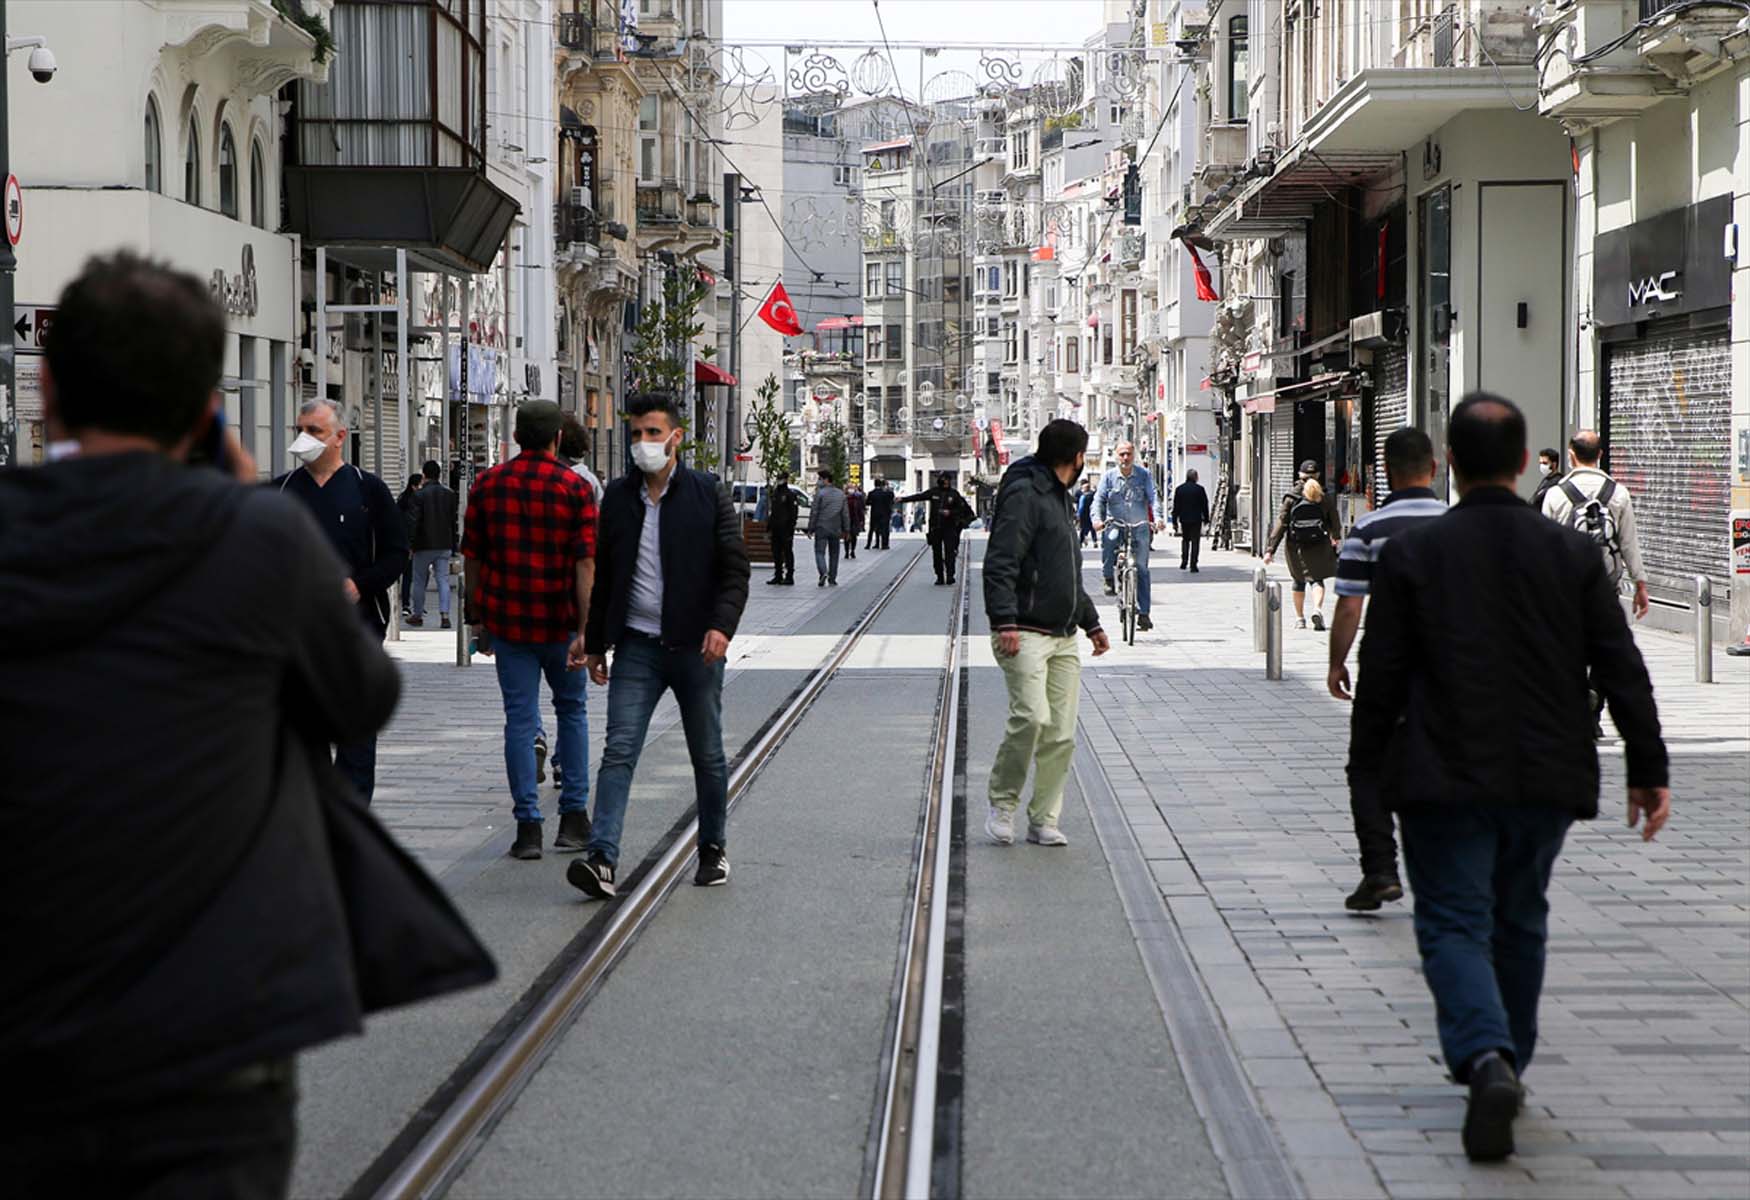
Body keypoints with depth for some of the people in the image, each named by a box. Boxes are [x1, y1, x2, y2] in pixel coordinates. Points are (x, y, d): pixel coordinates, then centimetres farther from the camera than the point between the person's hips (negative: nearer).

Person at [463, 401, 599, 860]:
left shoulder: (488, 484, 2)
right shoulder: (575, 487, -6)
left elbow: (471, 556, 5)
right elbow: (586, 562, -12)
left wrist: (478, 615, 15)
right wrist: (585, 629, -14)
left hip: (507, 621, 1)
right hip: (560, 620, -1)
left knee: (520, 719, 3)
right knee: (571, 710, 16)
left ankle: (528, 825, -2)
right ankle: (573, 817, 14)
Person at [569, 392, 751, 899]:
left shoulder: (708, 496, -2)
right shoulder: (618, 496, 7)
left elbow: (734, 569, -4)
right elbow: (603, 573, 13)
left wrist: (722, 625, -19)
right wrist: (595, 642, 13)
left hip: (695, 646, -2)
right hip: (636, 646, 2)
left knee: (707, 755, 11)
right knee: (619, 750, -10)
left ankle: (714, 847, 28)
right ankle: (602, 859, -18)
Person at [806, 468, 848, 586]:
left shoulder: (820, 493, -8)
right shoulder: (840, 494, 7)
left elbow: (814, 512, -9)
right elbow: (845, 513, 8)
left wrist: (810, 529, -3)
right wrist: (845, 529, 13)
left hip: (821, 528, -4)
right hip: (835, 529, 4)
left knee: (820, 552, -2)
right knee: (833, 554, 13)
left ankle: (823, 572, -25)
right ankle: (832, 578, 14)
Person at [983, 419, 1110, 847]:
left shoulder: (1063, 499, 23)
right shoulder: (1024, 494, -8)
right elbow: (1000, 565, -16)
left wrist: (1091, 621, 32)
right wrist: (1004, 622, -25)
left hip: (1064, 638, 9)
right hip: (1025, 635, -9)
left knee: (1062, 734, 3)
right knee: (1032, 716, -21)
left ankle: (1044, 820, 10)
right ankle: (1002, 804, -4)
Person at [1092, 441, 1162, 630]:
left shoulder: (1144, 476, 4)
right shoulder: (1108, 477, 5)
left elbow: (1153, 498, -6)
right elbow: (1099, 499, -2)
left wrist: (1157, 518, -24)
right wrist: (1097, 518, -21)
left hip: (1139, 527, 0)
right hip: (1115, 524, 0)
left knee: (1142, 569, -2)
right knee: (1108, 539, -32)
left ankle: (1143, 613, 2)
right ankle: (1109, 579, -8)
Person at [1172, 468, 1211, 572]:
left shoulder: (1179, 489, 2)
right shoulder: (1199, 489, -6)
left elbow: (1175, 506, 4)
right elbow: (1205, 505, -2)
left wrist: (1175, 520, 9)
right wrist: (1206, 519, 8)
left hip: (1184, 519, 3)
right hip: (1196, 519, -3)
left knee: (1185, 540, 19)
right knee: (1195, 541, 1)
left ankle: (1184, 562, 11)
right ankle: (1193, 565, -3)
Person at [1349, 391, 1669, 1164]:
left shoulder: (1411, 555, -6)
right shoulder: (1572, 555, 1)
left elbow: (1380, 679, -5)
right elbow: (1622, 670, 1)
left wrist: (1369, 774, 5)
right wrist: (1648, 769, 6)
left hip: (1446, 781, -3)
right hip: (1545, 780, 3)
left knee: (1454, 926, 0)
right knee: (1518, 923, 20)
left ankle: (1487, 1059, -23)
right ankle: (1503, 1061, 31)